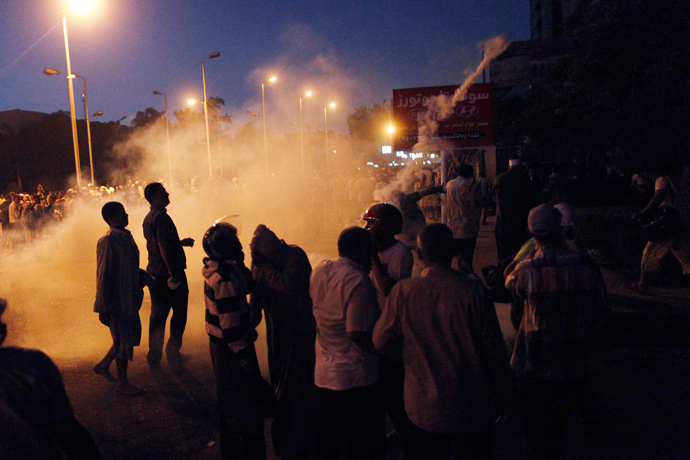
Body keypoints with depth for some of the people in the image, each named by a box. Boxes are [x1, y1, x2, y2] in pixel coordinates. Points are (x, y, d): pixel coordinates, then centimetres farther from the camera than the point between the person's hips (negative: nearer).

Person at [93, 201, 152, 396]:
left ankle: (103, 365, 38)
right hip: (117, 300, -9)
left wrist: (146, 277, 9)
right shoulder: (107, 242, -19)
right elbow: (103, 276, -19)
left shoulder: (126, 237, 8)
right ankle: (122, 383, 20)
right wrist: (103, 308, -19)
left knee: (131, 335, 18)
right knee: (123, 340, 3)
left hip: (130, 298, 9)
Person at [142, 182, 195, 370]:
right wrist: (173, 273, -25)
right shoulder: (161, 217, -16)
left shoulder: (148, 218, 14)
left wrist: (181, 242, 26)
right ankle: (173, 353, 3)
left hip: (155, 273, 9)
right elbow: (163, 246, -24)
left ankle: (154, 356, 21)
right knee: (179, 313, 1)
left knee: (158, 314, 15)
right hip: (170, 272, -9)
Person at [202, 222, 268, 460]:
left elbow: (247, 286, 11)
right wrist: (242, 354, -21)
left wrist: (240, 263, -3)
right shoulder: (224, 277, -26)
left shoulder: (219, 269, 4)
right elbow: (229, 321, -26)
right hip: (231, 348, -10)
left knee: (229, 398, 22)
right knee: (245, 403, 2)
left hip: (221, 345, 10)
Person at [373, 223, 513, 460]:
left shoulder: (403, 292, -14)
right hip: (472, 406, 0)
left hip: (425, 409, 1)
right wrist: (503, 396, 4)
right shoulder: (472, 289, -17)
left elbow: (380, 341, -4)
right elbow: (494, 349, -10)